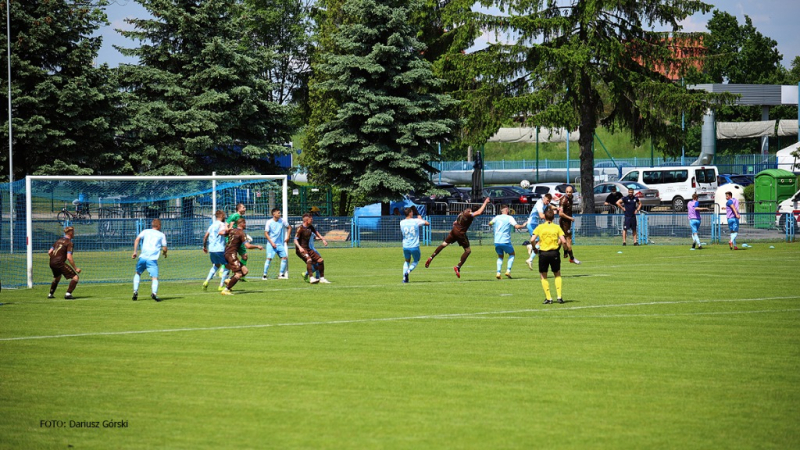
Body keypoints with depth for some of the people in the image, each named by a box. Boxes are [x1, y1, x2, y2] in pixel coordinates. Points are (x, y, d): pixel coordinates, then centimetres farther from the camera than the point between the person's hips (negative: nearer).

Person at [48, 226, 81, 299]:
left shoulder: (59, 241, 17)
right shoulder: (69, 243, -7)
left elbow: (49, 252, 15)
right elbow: (69, 257, -16)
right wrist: (75, 268, -11)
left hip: (52, 263, 8)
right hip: (60, 263, -8)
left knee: (57, 277, 35)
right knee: (75, 277, -6)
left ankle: (50, 294, 39)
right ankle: (68, 293, -19)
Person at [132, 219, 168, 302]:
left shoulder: (145, 231, 17)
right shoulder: (161, 235, 13)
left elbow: (137, 239, 1)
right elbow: (164, 248, 8)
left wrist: (135, 251, 1)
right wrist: (164, 253, 31)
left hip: (143, 257, 2)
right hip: (153, 259, -2)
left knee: (138, 273, 26)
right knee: (155, 277, -8)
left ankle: (135, 291, 13)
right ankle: (154, 292, -35)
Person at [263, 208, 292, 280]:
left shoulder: (282, 221, 1)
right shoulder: (269, 222, -8)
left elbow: (289, 227, 16)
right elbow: (266, 233, -6)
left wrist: (287, 237, 6)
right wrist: (271, 242, -13)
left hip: (280, 244, 4)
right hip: (271, 244, -4)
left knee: (284, 257, -3)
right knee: (269, 258, -14)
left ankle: (281, 274, 8)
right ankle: (264, 275, -9)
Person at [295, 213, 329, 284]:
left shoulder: (310, 227, 9)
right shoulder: (300, 229, -13)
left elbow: (317, 233, 23)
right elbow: (295, 240, -16)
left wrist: (323, 239, 5)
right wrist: (299, 247, -33)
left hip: (308, 248, 8)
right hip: (301, 249, -8)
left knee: (320, 260, 3)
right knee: (309, 259, -33)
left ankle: (322, 278, 16)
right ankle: (311, 278, -36)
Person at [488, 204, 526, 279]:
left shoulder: (496, 217, 9)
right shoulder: (509, 218, -4)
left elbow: (490, 223, 26)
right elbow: (516, 226, -15)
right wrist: (523, 226, 4)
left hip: (497, 242, 3)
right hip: (505, 241, -3)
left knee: (500, 256, 21)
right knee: (512, 254, 20)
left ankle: (498, 272, 2)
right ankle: (508, 270, 4)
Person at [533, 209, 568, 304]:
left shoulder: (540, 227, -1)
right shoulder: (557, 227, 1)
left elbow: (532, 240, -9)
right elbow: (563, 241, -7)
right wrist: (559, 244, 13)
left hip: (543, 253, -1)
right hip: (554, 253, 1)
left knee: (543, 276, 12)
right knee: (557, 275, 18)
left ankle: (548, 298, 6)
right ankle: (559, 296, 8)